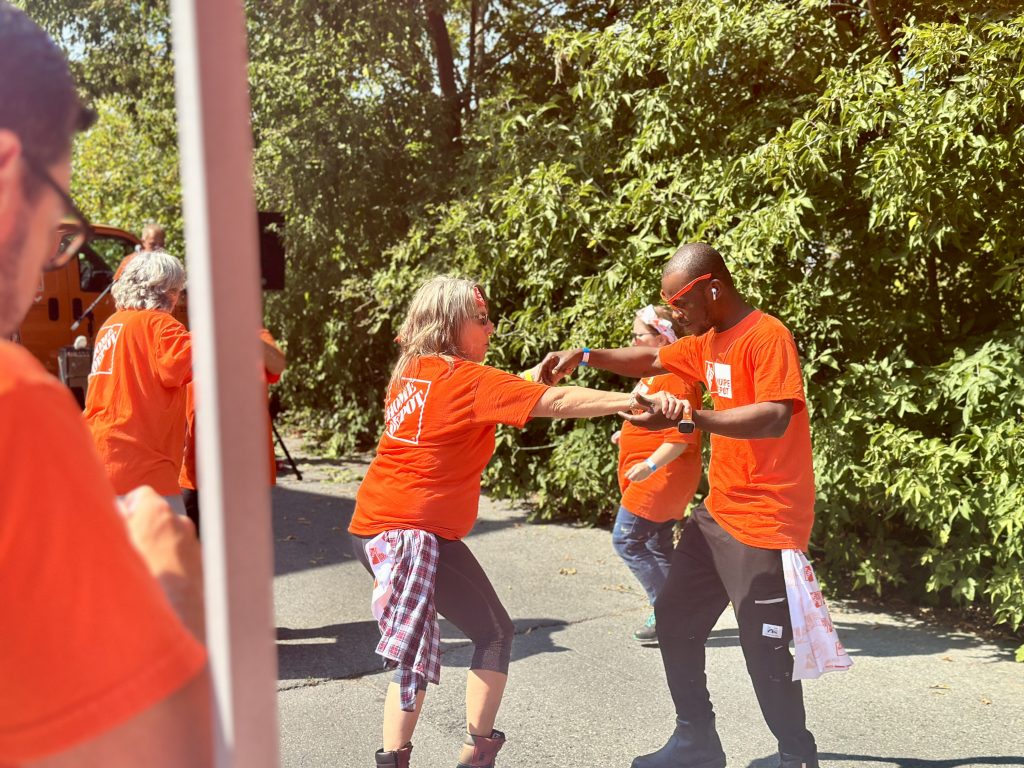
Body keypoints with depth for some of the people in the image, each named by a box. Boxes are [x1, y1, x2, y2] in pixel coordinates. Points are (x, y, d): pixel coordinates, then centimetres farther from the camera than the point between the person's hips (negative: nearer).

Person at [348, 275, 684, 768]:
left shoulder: (410, 372, 11)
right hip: (420, 532, -8)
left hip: (370, 528, 8)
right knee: (494, 633, 11)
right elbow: (558, 404, -19)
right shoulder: (469, 379, -11)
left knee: (415, 645, 21)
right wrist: (638, 401, -21)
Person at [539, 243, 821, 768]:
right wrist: (585, 356, 10)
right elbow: (650, 360, 25)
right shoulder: (707, 342, 12)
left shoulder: (767, 336, -16)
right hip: (717, 512, 10)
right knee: (675, 617, 14)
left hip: (765, 522, -10)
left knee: (765, 650, -4)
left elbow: (776, 418, -28)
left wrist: (687, 418, -35)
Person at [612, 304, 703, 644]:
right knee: (657, 546, 13)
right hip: (654, 476, 10)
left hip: (660, 474, -10)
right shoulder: (654, 374, 13)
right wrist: (628, 434, 31)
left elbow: (680, 437, -24)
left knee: (626, 540, -9)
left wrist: (649, 465, -33)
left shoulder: (676, 379, -19)